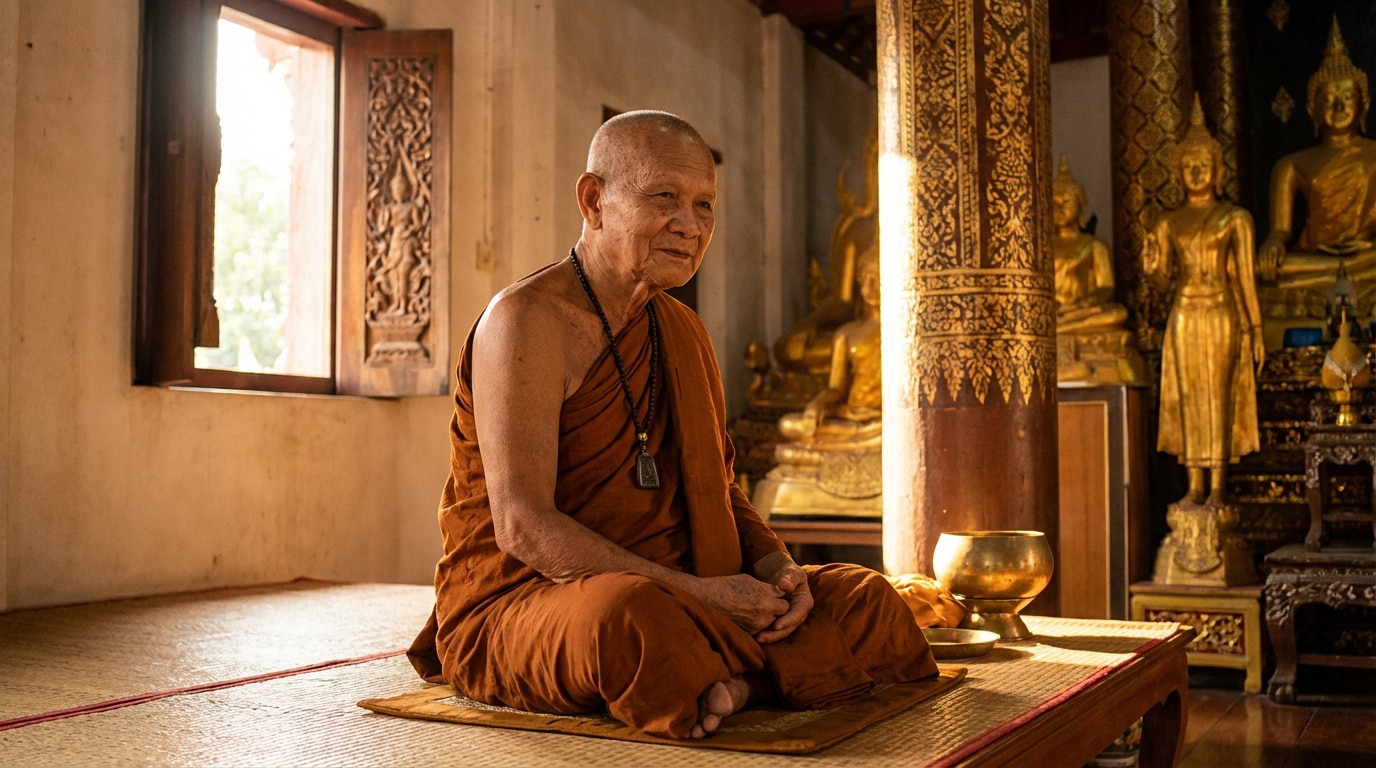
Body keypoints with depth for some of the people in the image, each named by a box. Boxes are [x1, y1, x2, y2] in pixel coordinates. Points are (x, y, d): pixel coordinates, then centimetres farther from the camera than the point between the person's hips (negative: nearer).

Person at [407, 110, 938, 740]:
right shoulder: (529, 318, -14)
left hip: (670, 593, 8)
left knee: (866, 600, -3)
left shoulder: (682, 331, 13)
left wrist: (774, 565, -5)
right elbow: (523, 526, -22)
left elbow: (718, 491, 18)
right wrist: (691, 591, -26)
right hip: (517, 604, -8)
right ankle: (746, 678, -14)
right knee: (625, 617, -41)